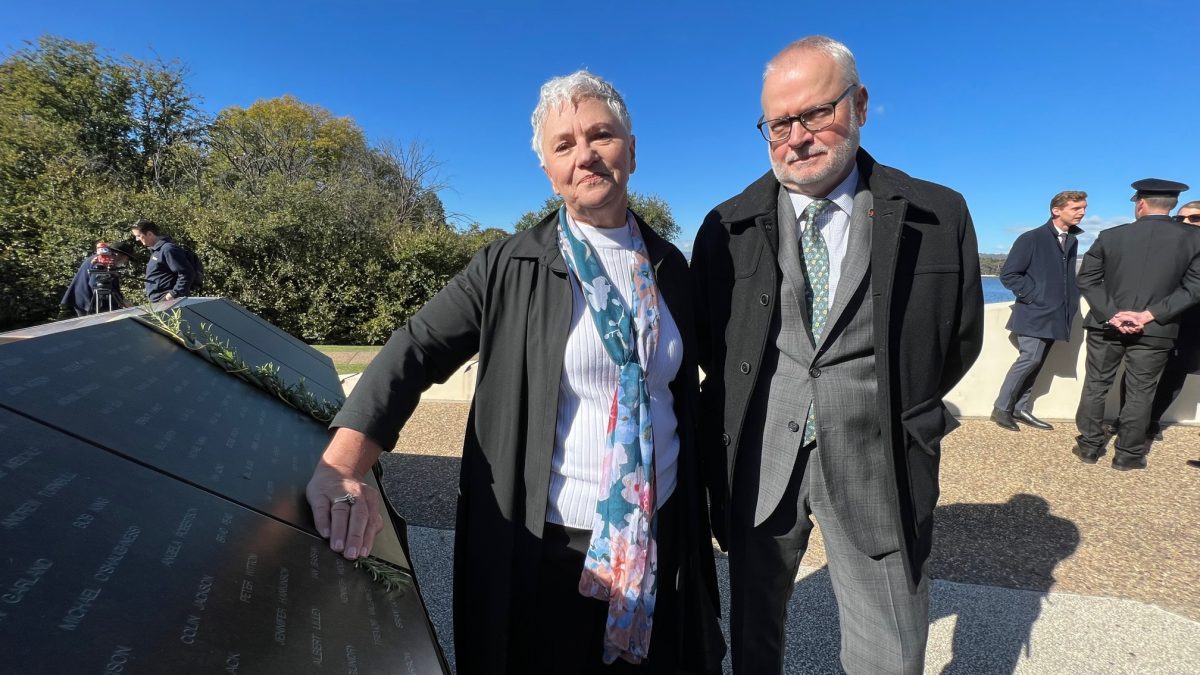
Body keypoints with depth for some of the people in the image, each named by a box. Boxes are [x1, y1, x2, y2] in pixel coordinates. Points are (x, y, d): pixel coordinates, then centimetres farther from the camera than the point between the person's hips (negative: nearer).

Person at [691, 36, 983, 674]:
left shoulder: (939, 217, -2)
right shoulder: (726, 227, -1)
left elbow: (961, 338, 7)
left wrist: (895, 412, 8)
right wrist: (740, 411, 6)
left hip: (878, 463, 0)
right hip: (757, 459, 1)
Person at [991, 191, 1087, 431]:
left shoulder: (1072, 240, 13)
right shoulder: (1031, 239, -8)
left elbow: (1068, 277, 24)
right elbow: (1008, 274, -11)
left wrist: (1072, 302, 11)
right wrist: (1033, 297, -13)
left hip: (1055, 315, 7)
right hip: (1034, 313, -7)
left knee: (1036, 362, 8)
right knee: (1030, 358, -14)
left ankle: (1021, 409, 15)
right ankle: (1001, 407, -3)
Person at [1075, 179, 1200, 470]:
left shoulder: (1110, 236, -3)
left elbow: (1087, 279, -6)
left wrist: (1112, 314, -10)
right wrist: (1150, 315, -11)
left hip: (1106, 325, 0)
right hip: (1156, 331, 0)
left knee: (1096, 386, 12)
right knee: (1140, 393, 9)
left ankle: (1089, 446, 19)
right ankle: (1128, 455, 17)